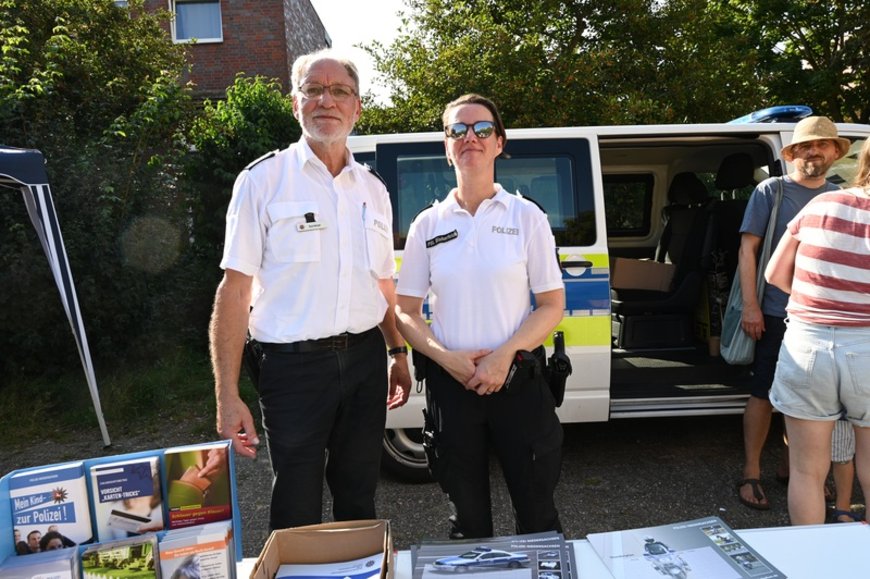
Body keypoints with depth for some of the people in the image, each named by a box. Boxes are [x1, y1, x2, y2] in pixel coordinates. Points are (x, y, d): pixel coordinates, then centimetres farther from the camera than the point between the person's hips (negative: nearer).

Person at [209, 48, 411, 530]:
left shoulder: (373, 190, 11)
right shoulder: (263, 180, -3)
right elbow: (235, 290, -8)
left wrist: (398, 352, 13)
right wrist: (228, 396, -13)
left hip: (365, 360, 5)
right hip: (294, 366, -4)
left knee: (358, 502, 17)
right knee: (297, 513, 6)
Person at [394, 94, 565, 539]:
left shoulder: (526, 216, 1)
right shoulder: (428, 224, 4)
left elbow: (552, 305, -1)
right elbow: (405, 311, 4)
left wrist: (504, 355, -15)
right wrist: (448, 359, -12)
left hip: (516, 380, -1)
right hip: (450, 383, 2)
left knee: (537, 513, 9)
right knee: (467, 517, 16)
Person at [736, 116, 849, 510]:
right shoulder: (771, 191, 0)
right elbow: (748, 248, -5)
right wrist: (750, 305, -12)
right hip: (777, 314, -4)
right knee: (764, 394, 2)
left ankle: (789, 466, 29)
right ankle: (751, 474, 13)